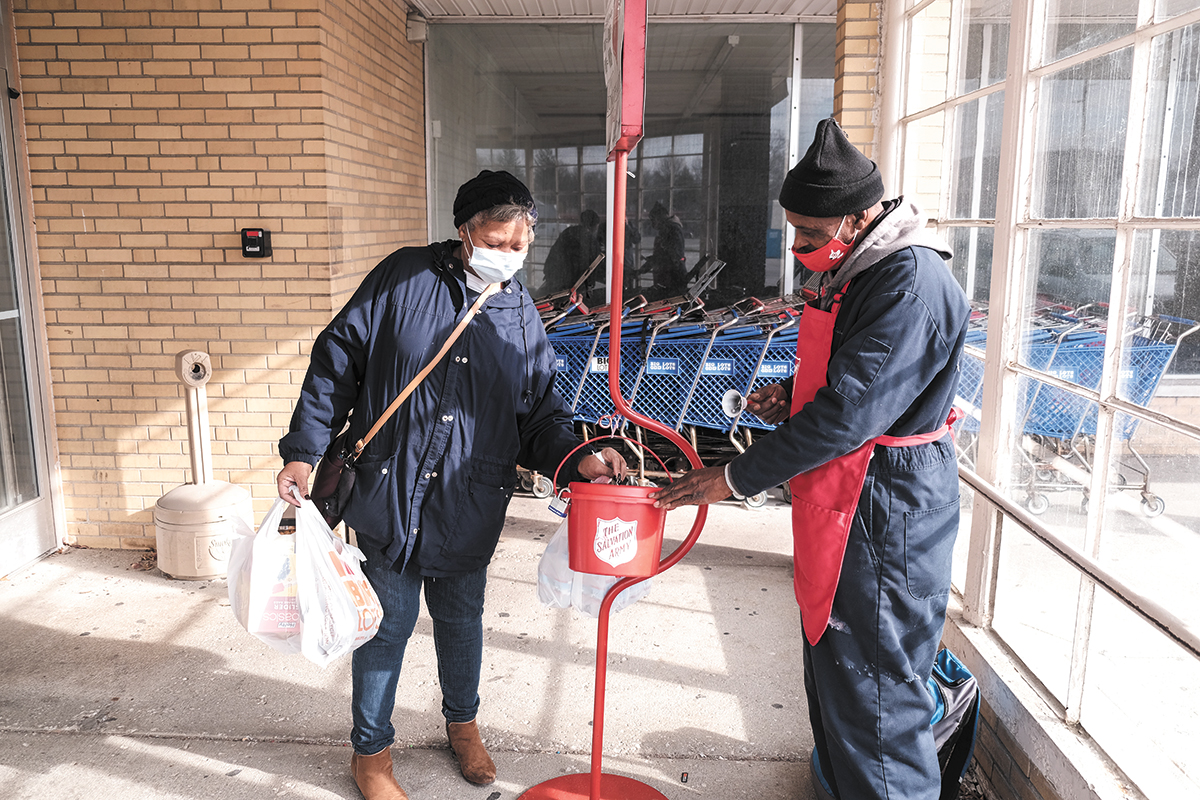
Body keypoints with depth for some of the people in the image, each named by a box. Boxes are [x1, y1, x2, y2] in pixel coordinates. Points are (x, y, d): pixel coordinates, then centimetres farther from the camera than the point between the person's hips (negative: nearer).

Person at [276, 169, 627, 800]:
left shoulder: (522, 318, 3)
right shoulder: (403, 278, -6)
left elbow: (541, 414, 5)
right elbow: (337, 361, -4)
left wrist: (577, 457, -14)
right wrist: (303, 451, -7)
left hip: (468, 508, 3)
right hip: (388, 494, -2)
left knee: (461, 618, 19)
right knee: (388, 623, 10)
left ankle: (462, 723, 46)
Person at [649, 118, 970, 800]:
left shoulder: (913, 285, -24)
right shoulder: (851, 267, 10)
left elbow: (848, 411, -28)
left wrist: (736, 478, -22)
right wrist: (791, 394, 3)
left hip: (885, 510, -10)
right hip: (840, 501, 11)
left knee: (872, 684, 3)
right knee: (831, 660, 24)